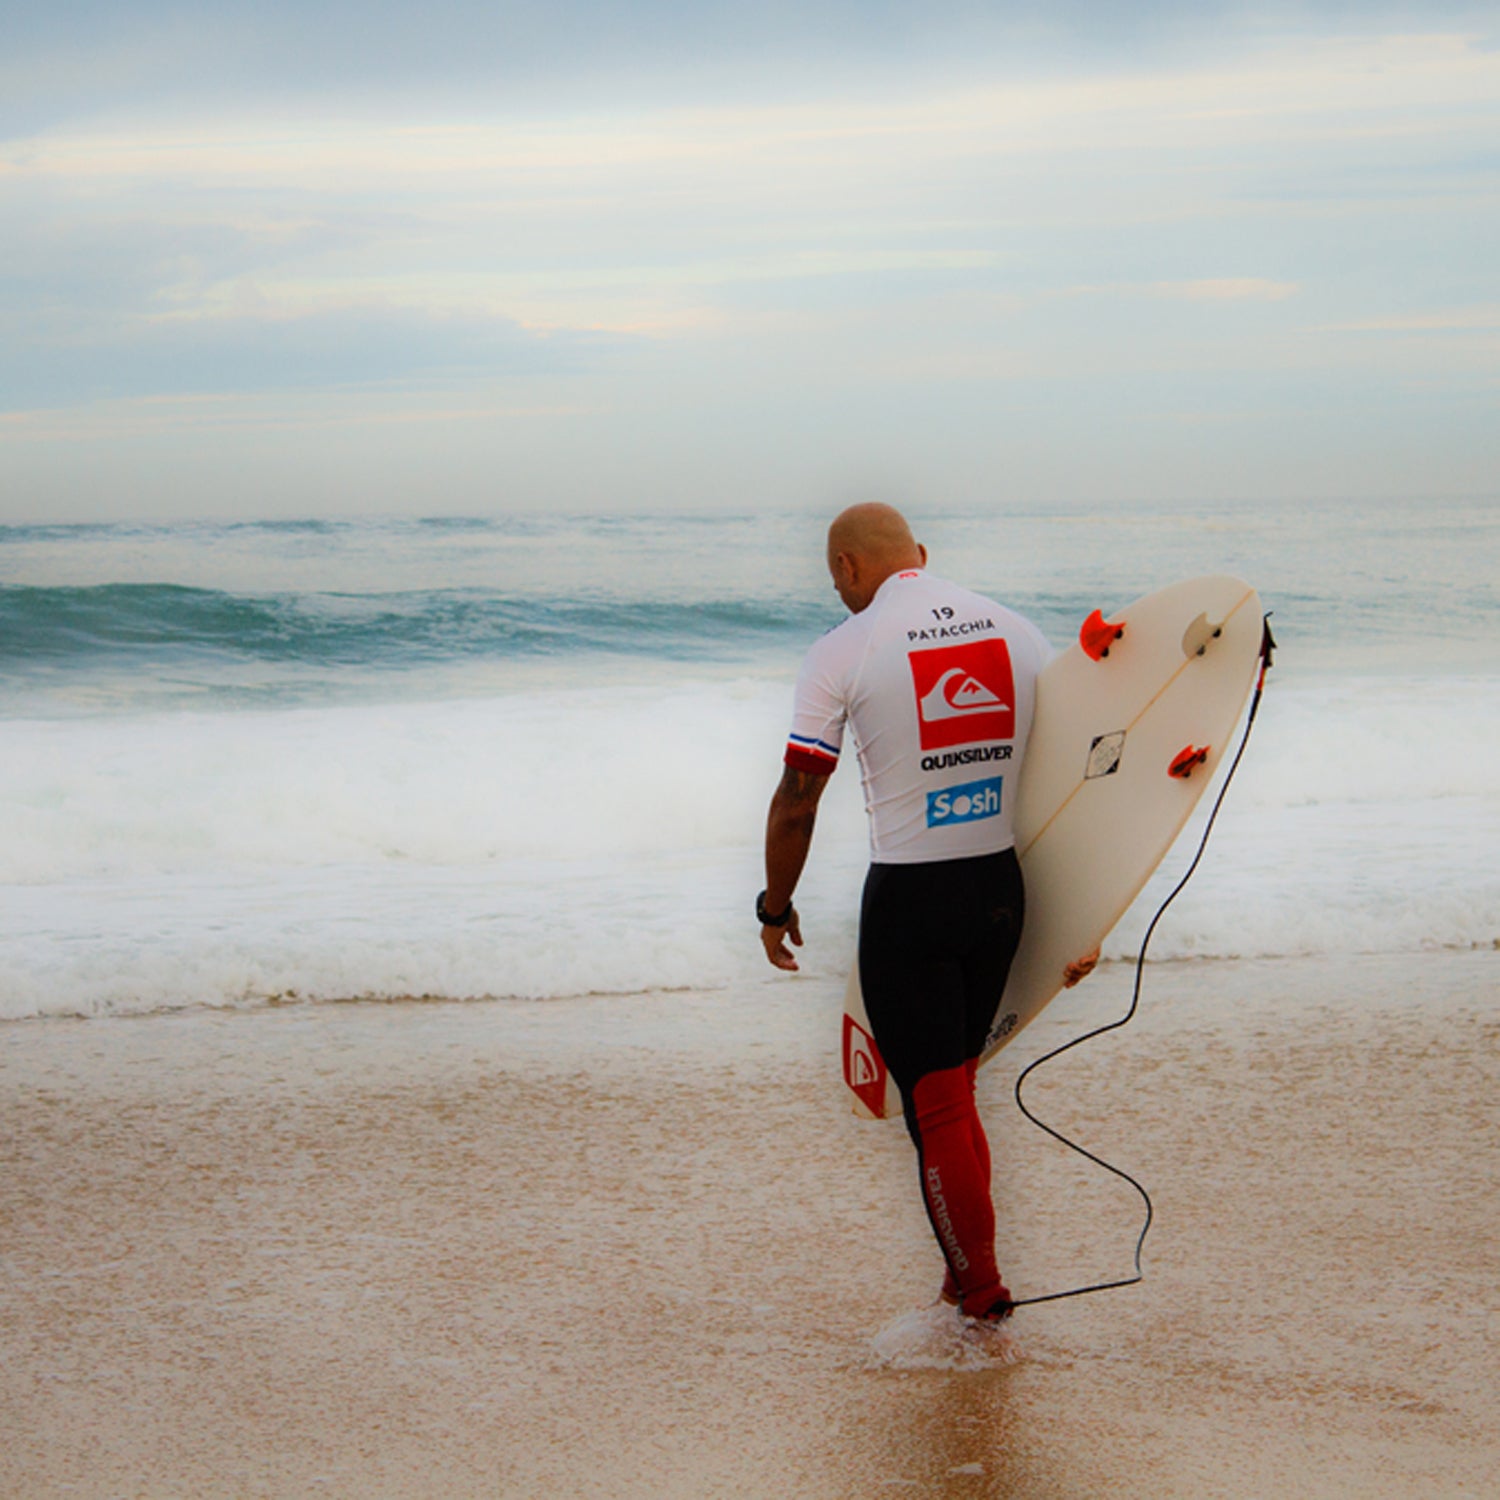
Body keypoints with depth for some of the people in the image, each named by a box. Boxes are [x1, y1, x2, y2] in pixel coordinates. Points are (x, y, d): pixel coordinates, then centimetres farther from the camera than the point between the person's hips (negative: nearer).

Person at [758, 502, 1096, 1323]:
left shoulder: (842, 653, -9)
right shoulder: (1018, 633, 5)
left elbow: (796, 805, -7)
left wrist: (776, 908, 8)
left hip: (908, 900, -5)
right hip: (1002, 887, 5)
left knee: (935, 1101, 4)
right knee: (955, 1083, 19)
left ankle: (980, 1289, 10)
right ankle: (969, 1271, 24)